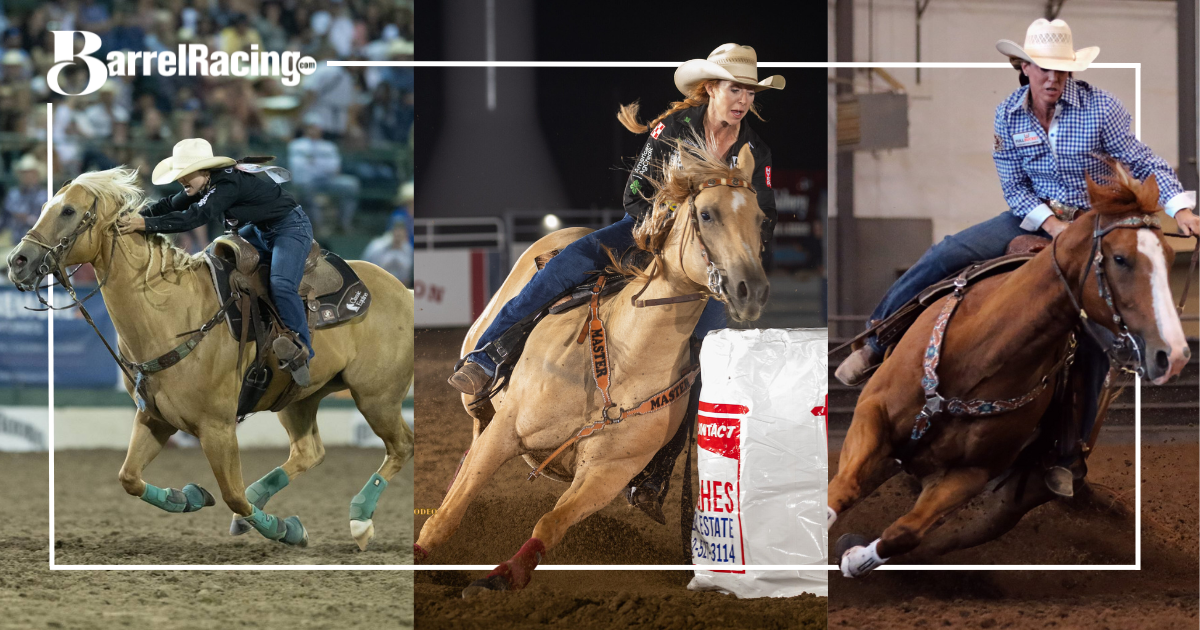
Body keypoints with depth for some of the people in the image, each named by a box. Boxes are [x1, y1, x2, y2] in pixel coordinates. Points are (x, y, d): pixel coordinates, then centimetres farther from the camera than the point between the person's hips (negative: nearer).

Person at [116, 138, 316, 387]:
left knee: (281, 284, -28)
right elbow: (171, 205, -1)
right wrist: (138, 215, -17)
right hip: (260, 231, 10)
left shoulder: (228, 184, -32)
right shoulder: (207, 183, -3)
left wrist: (147, 224, -45)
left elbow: (194, 217, -41)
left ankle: (301, 349, -26)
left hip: (291, 228, -10)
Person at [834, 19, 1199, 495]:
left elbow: (1144, 163, -10)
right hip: (1034, 217, 2)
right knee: (946, 257, -18)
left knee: (1096, 337, -14)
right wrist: (1053, 225, -18)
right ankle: (875, 346, -6)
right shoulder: (1009, 116, -4)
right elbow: (1015, 188, -1)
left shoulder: (1099, 107, -12)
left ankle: (1064, 454, -4)